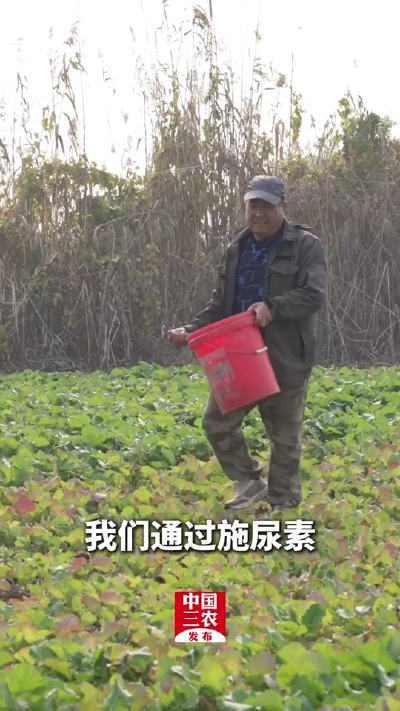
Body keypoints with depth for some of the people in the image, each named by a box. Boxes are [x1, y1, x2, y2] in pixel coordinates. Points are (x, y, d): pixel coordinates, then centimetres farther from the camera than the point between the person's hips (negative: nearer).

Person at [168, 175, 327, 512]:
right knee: (217, 421, -1)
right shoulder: (237, 250, 13)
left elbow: (315, 295, -17)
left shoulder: (306, 246, -4)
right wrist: (192, 330, -1)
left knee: (285, 436, 5)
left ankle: (283, 504, 18)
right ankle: (251, 483, 16)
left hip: (286, 360, -5)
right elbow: (220, 306, 16)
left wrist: (273, 307, -31)